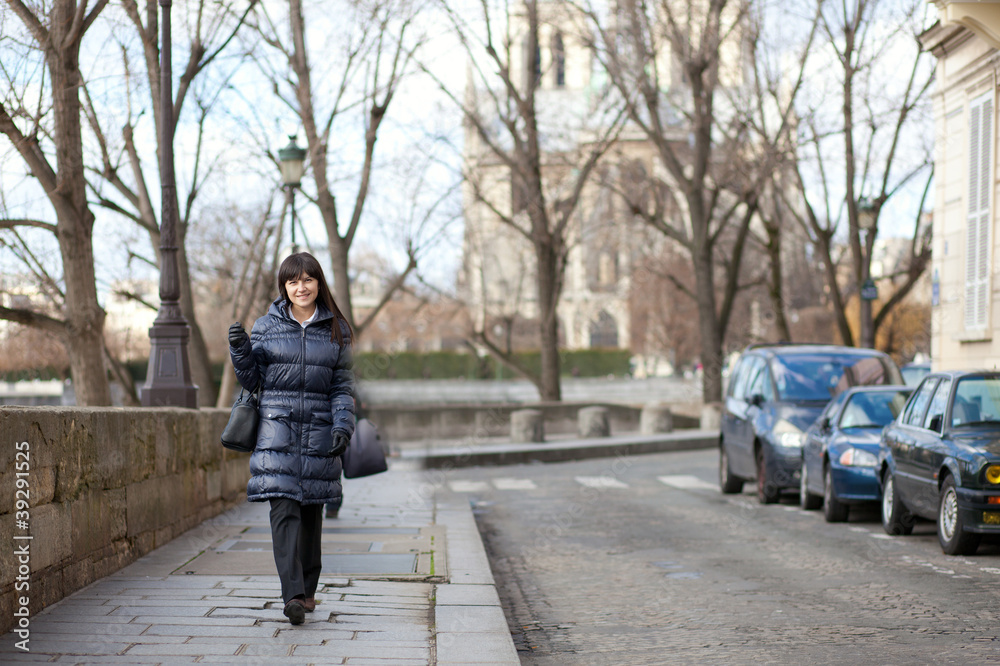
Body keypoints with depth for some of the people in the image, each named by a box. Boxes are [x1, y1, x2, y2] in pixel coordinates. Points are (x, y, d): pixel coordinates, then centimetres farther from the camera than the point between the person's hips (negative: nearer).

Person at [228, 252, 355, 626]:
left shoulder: (335, 330, 8)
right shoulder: (267, 326, 6)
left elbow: (343, 387, 7)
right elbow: (251, 380, 9)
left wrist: (343, 426, -7)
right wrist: (240, 350, -9)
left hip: (319, 433, 1)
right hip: (277, 430, -1)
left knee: (311, 511, 7)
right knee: (284, 510, -13)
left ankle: (308, 590, 22)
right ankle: (293, 596, -20)